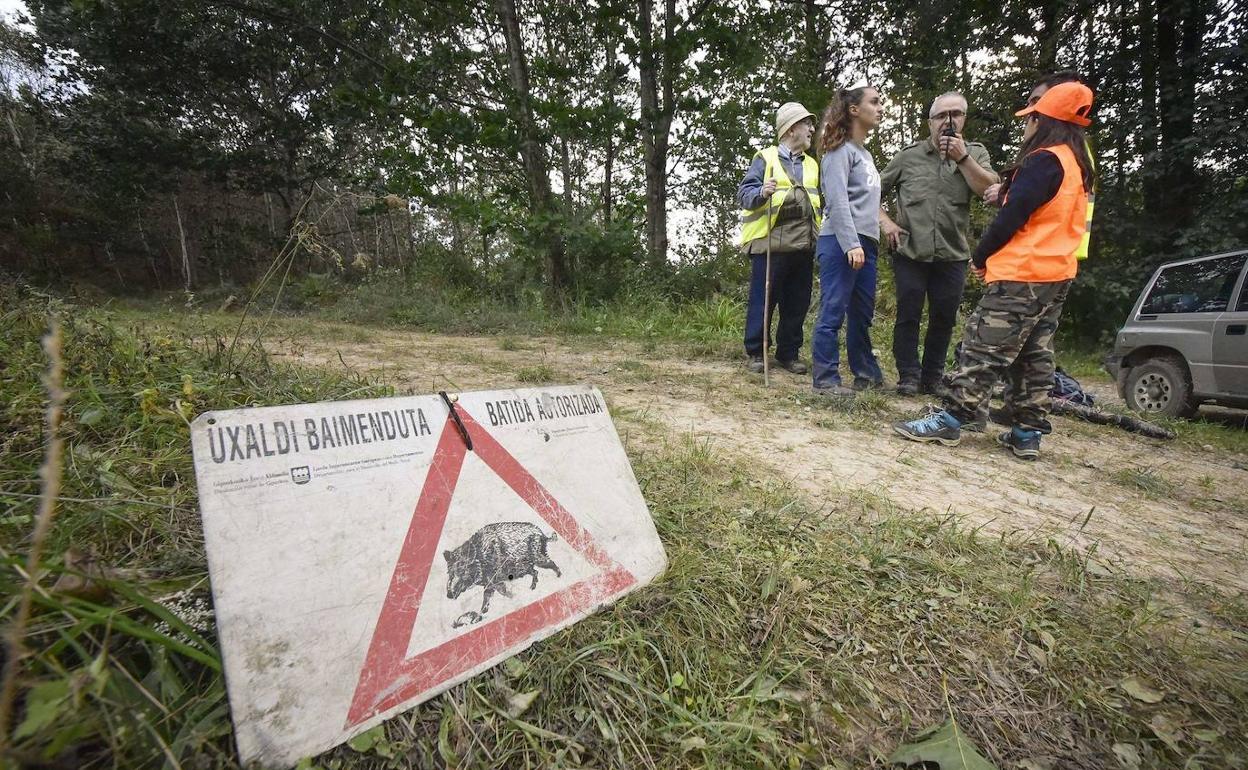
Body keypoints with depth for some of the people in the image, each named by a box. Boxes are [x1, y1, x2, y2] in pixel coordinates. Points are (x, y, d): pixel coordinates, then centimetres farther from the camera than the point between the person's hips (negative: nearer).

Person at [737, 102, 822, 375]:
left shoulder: (812, 165, 23)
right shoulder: (765, 158, 4)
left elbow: (820, 201, 26)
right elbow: (744, 193, -6)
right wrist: (761, 193, -24)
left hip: (803, 243, 6)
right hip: (770, 240, -6)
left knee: (797, 302, 7)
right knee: (762, 299, -3)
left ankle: (788, 353, 18)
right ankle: (755, 353, 9)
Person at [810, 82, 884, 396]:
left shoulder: (865, 153, 24)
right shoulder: (840, 150, -3)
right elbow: (837, 201, -14)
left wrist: (868, 240, 13)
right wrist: (851, 244, -22)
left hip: (865, 242, 9)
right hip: (841, 242, -9)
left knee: (863, 313, 13)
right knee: (834, 312, -8)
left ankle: (866, 373, 22)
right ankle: (826, 379, -4)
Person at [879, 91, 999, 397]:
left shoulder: (975, 153, 8)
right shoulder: (908, 156, 5)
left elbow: (990, 190, -8)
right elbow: (874, 192, 9)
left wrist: (962, 157, -13)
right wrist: (885, 222, -4)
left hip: (952, 256, 2)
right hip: (910, 253, -1)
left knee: (944, 319, 7)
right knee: (908, 316, 0)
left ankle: (933, 377, 19)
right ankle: (909, 376, 10)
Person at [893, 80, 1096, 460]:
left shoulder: (1045, 160, -12)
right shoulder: (1077, 165, 17)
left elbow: (1012, 216, -15)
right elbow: (1050, 221, 19)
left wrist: (981, 256, -4)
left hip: (1022, 275, -10)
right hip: (1056, 275, 10)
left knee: (984, 350, -8)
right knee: (1036, 357, 10)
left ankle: (948, 421, -4)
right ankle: (1026, 433, 14)